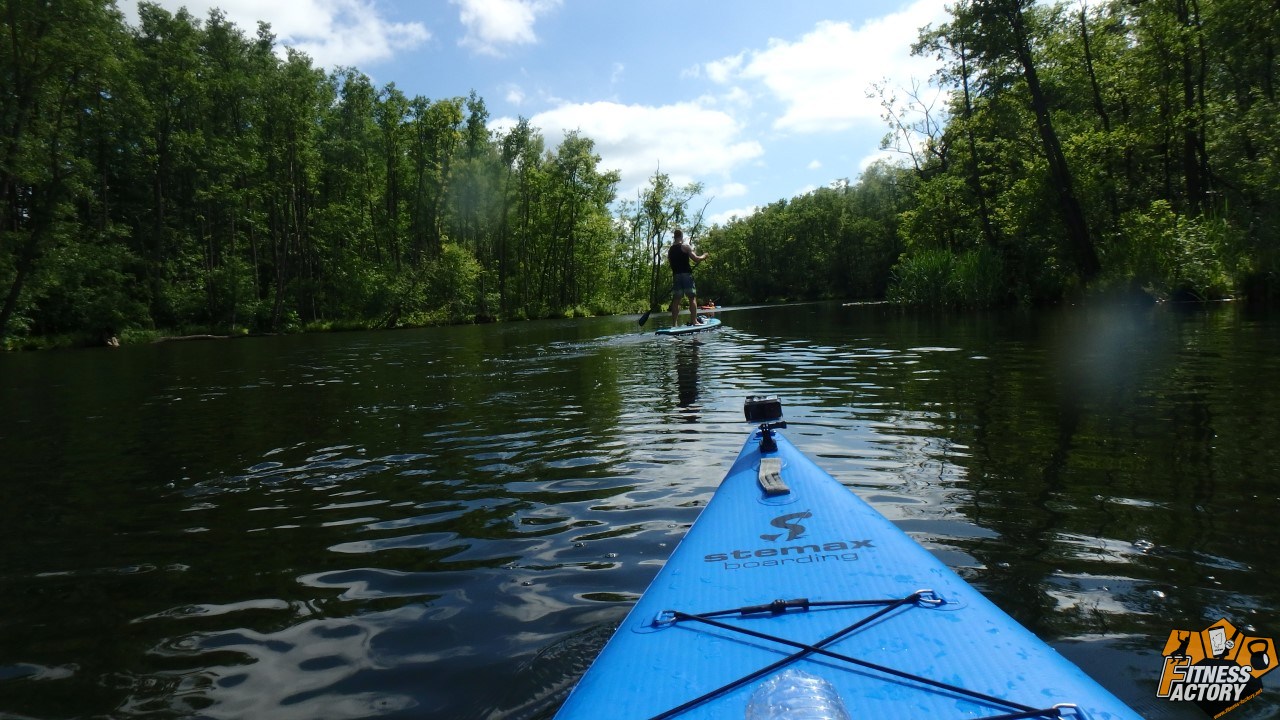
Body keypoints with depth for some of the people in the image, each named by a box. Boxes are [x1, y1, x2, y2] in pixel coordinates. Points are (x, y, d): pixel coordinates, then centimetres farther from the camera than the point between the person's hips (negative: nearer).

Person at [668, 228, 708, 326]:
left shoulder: (670, 250, 13)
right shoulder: (685, 246, -4)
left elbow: (670, 264, 16)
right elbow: (696, 259, -8)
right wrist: (703, 256, 8)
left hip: (676, 276, 5)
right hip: (686, 274, -5)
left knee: (676, 300, 4)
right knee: (692, 298, -2)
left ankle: (674, 323, 1)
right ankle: (694, 321, -10)